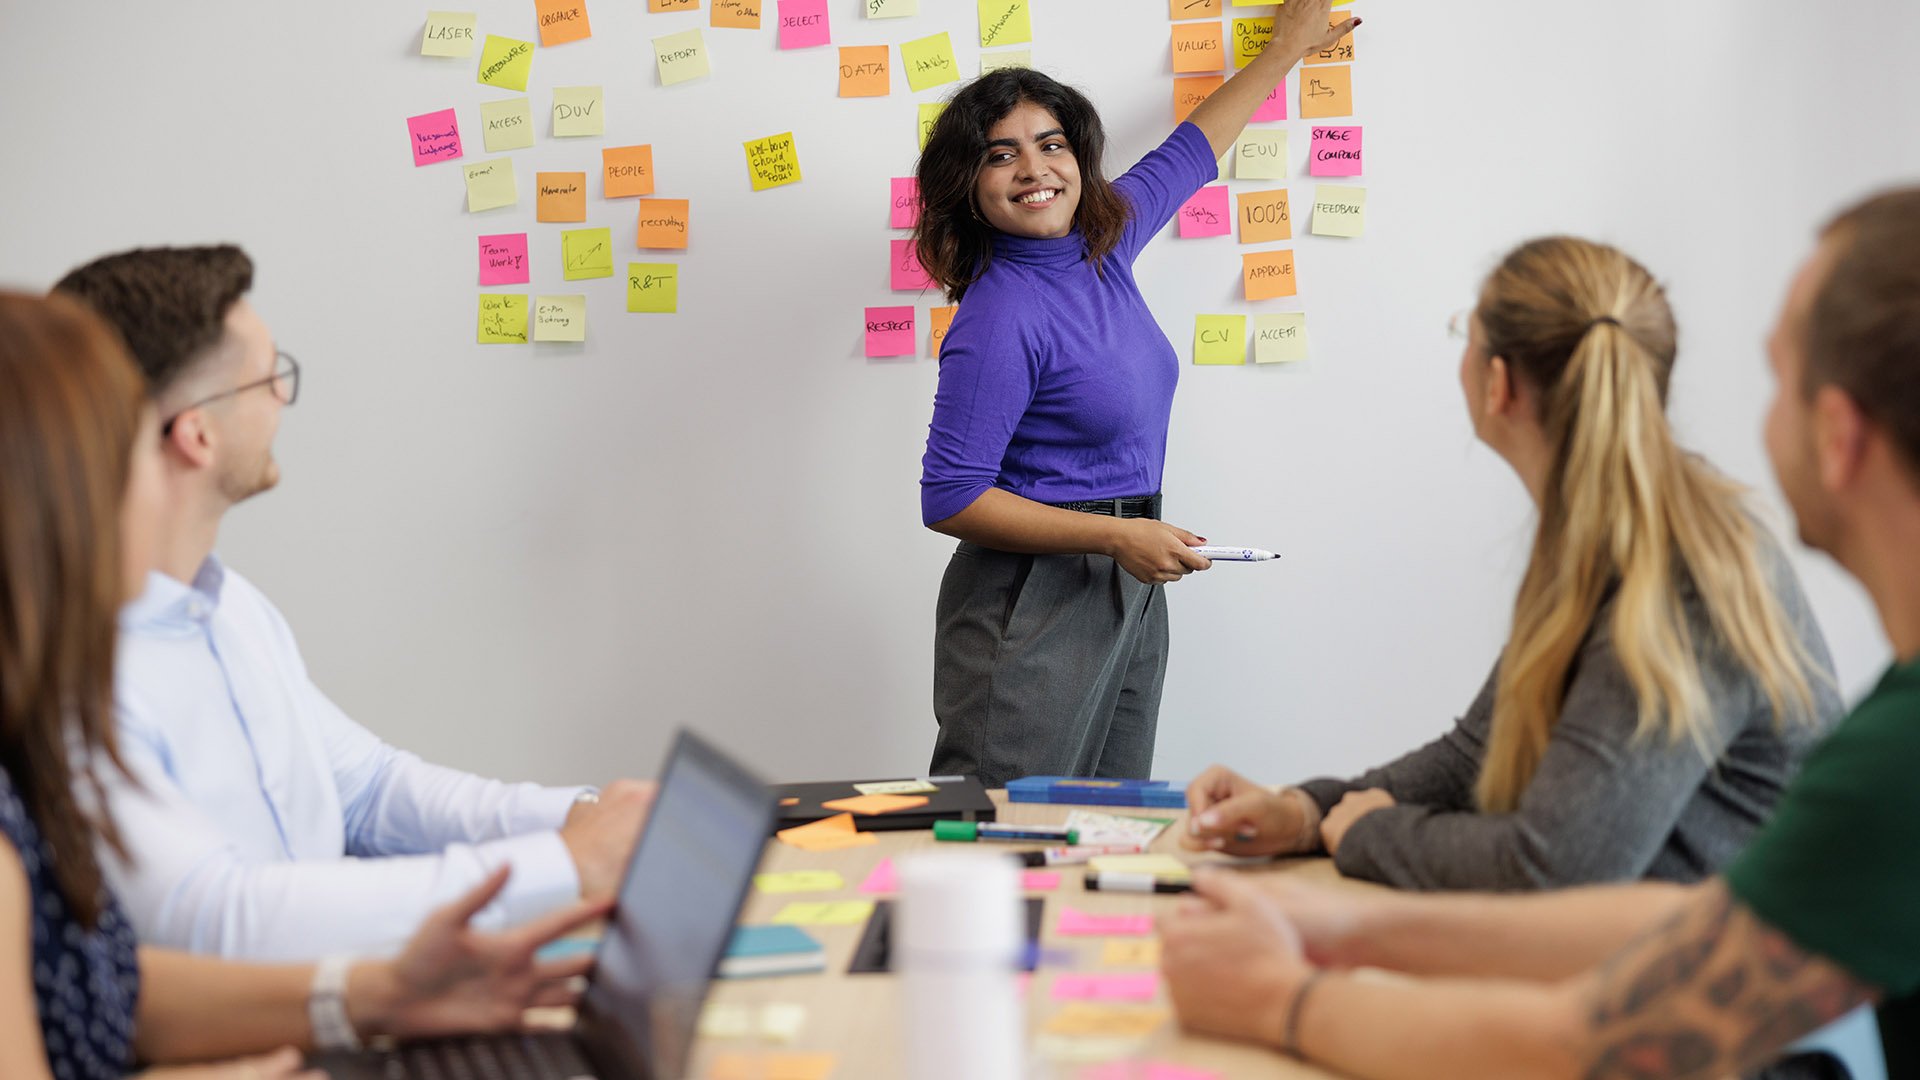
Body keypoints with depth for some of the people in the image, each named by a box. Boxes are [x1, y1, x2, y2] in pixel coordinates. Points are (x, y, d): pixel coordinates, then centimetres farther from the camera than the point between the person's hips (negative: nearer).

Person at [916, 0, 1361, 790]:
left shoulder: (1102, 244, 5)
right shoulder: (1000, 318, -17)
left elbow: (1188, 153, 25)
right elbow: (949, 500, -18)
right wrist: (1116, 535, -18)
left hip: (1129, 593, 8)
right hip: (1032, 599, -8)